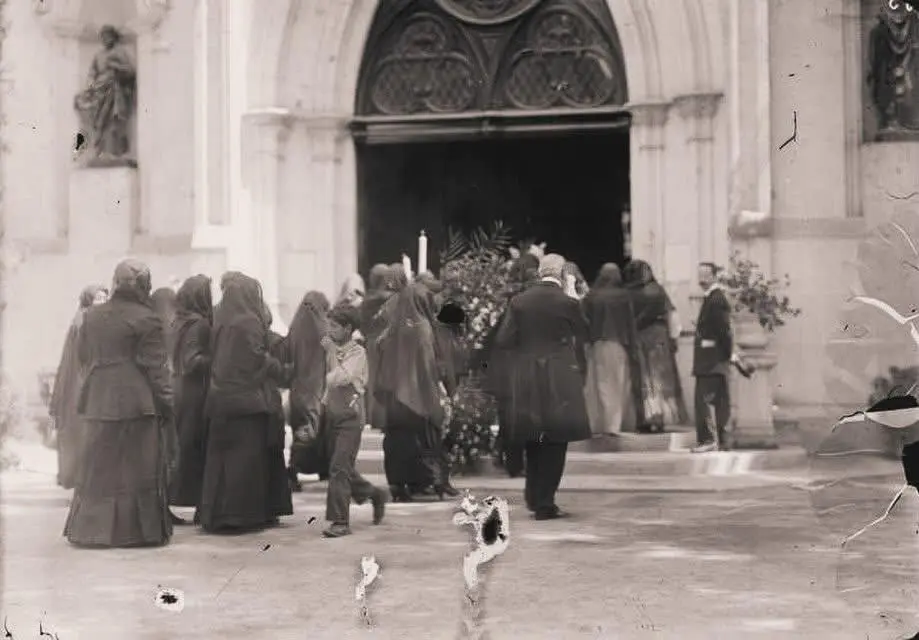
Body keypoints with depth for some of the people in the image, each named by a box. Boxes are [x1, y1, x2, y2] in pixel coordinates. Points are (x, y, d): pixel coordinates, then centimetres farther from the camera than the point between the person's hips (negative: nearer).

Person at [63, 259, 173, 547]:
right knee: (136, 467, 1)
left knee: (100, 467, 12)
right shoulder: (146, 320, -10)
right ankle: (135, 527, 3)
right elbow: (155, 367, -10)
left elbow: (83, 356, 16)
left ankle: (91, 526, 16)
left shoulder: (92, 316, 9)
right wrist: (165, 404, -4)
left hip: (98, 403, 6)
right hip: (136, 402, -6)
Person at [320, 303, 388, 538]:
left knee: (339, 468, -13)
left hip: (351, 417, -7)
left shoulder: (358, 353, -12)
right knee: (344, 469, 13)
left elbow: (339, 379, -26)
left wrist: (331, 352, -18)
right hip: (333, 415, 7)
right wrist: (324, 403, 10)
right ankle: (375, 494, 35)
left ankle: (340, 521, -9)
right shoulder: (333, 351, 8)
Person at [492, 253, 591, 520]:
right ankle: (545, 504, 4)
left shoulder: (519, 301, -1)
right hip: (559, 380, -4)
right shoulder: (568, 302, -10)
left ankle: (533, 496, 25)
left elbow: (503, 340, -2)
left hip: (525, 381, 4)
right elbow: (583, 335, 3)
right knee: (555, 443, 4)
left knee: (533, 440, 18)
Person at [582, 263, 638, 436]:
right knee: (617, 384, 6)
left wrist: (588, 341, 5)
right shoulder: (623, 295, -5)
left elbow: (585, 321, -1)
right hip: (617, 344, -1)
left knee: (597, 385, 8)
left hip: (596, 344, 2)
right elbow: (630, 322, -4)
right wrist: (630, 344, 1)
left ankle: (596, 424, 8)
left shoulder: (591, 296, -2)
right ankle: (613, 424, 4)